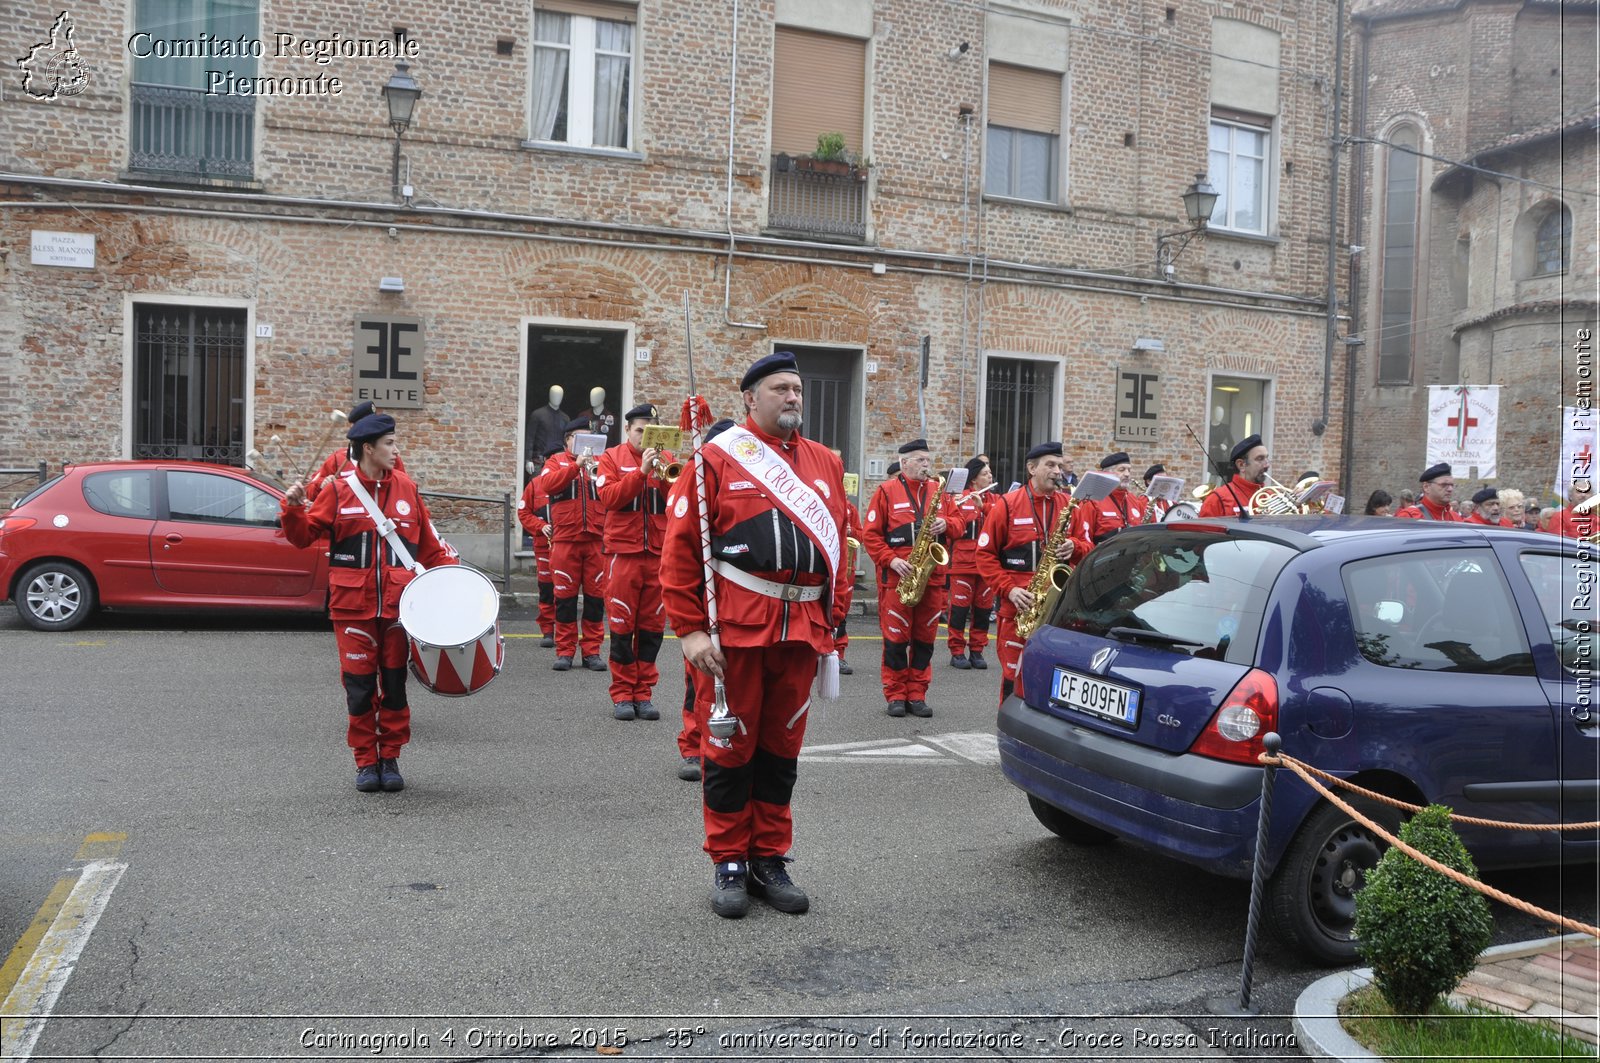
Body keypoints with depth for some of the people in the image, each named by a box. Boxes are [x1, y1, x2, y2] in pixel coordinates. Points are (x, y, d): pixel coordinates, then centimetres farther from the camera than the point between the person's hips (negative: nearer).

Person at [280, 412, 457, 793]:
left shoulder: (407, 489, 7)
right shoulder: (338, 490, 1)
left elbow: (430, 543, 11)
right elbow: (304, 536, 4)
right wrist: (293, 509, -14)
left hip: (398, 604, 2)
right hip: (353, 605, -1)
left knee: (394, 682, 6)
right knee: (359, 684, 3)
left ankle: (390, 758, 19)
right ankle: (365, 762, 16)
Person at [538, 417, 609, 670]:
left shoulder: (600, 461, 15)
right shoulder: (556, 461, 11)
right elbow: (547, 484, -9)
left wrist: (598, 473, -14)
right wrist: (576, 465, -15)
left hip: (596, 538, 2)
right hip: (565, 538, -1)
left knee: (596, 595, 2)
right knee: (565, 595, 0)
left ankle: (592, 651, 9)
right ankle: (565, 651, 7)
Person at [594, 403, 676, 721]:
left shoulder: (666, 460, 12)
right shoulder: (611, 458, 5)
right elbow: (609, 498, -10)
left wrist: (666, 477, -13)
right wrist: (642, 471, -16)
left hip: (658, 552, 3)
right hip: (622, 550, -3)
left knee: (652, 626, 5)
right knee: (622, 625, 0)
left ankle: (643, 693, 13)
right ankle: (622, 694, 7)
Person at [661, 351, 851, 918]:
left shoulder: (826, 464, 12)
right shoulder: (717, 458, -2)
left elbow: (837, 547, 15)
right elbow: (681, 548, -5)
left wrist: (831, 622, 10)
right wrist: (690, 629, -10)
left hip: (801, 630, 4)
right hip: (734, 629, -4)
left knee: (781, 748, 12)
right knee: (730, 748, 6)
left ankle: (770, 860, 25)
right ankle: (729, 864, 19)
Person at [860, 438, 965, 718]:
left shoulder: (940, 491, 13)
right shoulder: (886, 491, 0)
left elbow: (958, 524, 14)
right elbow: (870, 534, -3)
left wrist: (946, 525, -9)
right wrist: (890, 560, -14)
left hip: (933, 577, 4)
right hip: (897, 577, -4)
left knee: (925, 637, 7)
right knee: (896, 637, 0)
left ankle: (917, 695, 16)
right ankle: (895, 695, 9)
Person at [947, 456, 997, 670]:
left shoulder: (995, 499, 11)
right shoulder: (960, 499, 0)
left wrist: (983, 506, -19)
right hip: (964, 561, -4)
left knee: (983, 608, 7)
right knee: (960, 607, -1)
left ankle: (977, 651, 17)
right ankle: (957, 652, 6)